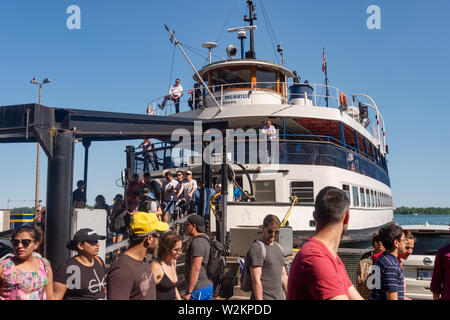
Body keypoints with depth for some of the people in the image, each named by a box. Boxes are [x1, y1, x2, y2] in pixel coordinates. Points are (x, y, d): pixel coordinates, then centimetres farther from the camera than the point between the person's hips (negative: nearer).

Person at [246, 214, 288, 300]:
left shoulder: (278, 247, 15)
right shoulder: (256, 248, -11)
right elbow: (256, 280, -16)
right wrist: (259, 299, -20)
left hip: (279, 297, 8)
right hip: (264, 297, -8)